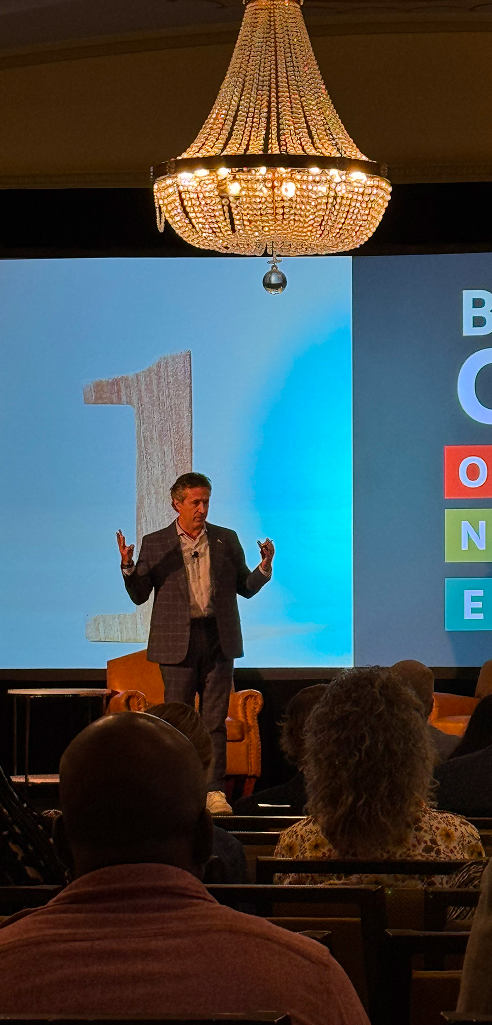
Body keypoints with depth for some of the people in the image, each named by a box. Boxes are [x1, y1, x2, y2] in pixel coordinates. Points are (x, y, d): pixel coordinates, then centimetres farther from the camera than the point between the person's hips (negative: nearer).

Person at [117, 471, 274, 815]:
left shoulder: (226, 540, 9)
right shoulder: (154, 544, 5)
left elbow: (246, 588, 12)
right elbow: (140, 595, 3)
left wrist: (264, 566, -6)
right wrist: (129, 567, -15)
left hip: (218, 640, 1)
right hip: (178, 643, -1)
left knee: (215, 719, 1)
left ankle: (215, 791, 5)